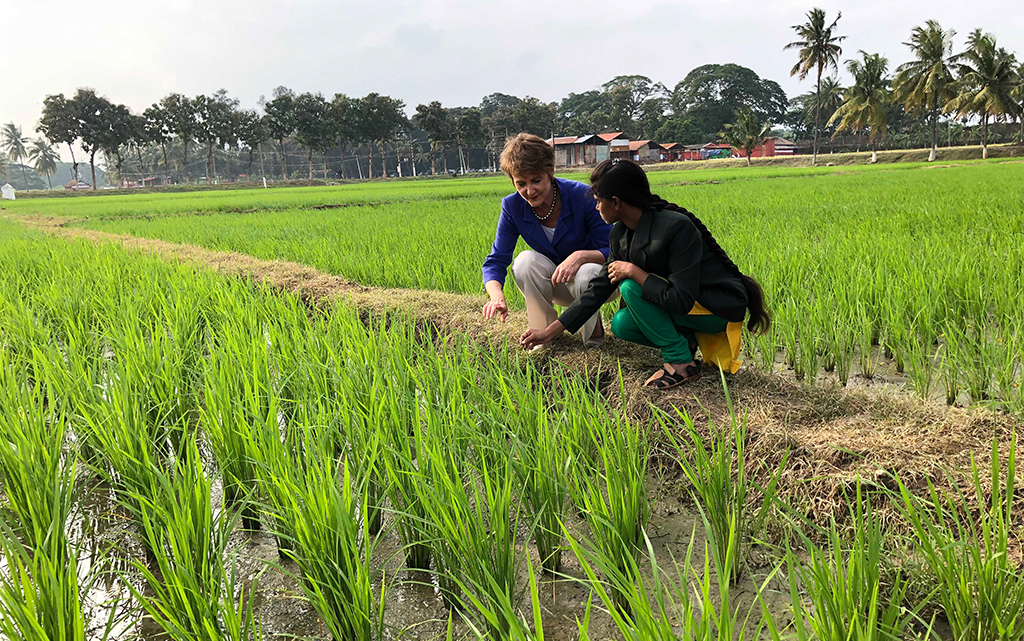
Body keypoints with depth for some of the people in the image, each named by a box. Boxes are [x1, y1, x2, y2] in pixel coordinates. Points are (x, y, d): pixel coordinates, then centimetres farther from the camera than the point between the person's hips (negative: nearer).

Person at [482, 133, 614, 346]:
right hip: (557, 285, 3)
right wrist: (497, 295, -38)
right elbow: (496, 261, -15)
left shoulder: (582, 196, -23)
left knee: (586, 276, -38)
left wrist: (581, 256, -41)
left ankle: (593, 327, -4)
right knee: (526, 260, -28)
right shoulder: (513, 207, -13)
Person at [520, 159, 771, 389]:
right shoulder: (621, 234, -2)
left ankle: (681, 362, -13)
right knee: (621, 325, -8)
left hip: (720, 308, -8)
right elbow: (600, 288, 3)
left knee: (631, 287, -23)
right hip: (683, 300, 8)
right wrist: (550, 331, 2)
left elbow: (682, 300, -32)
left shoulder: (677, 227, -28)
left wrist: (633, 271, -25)